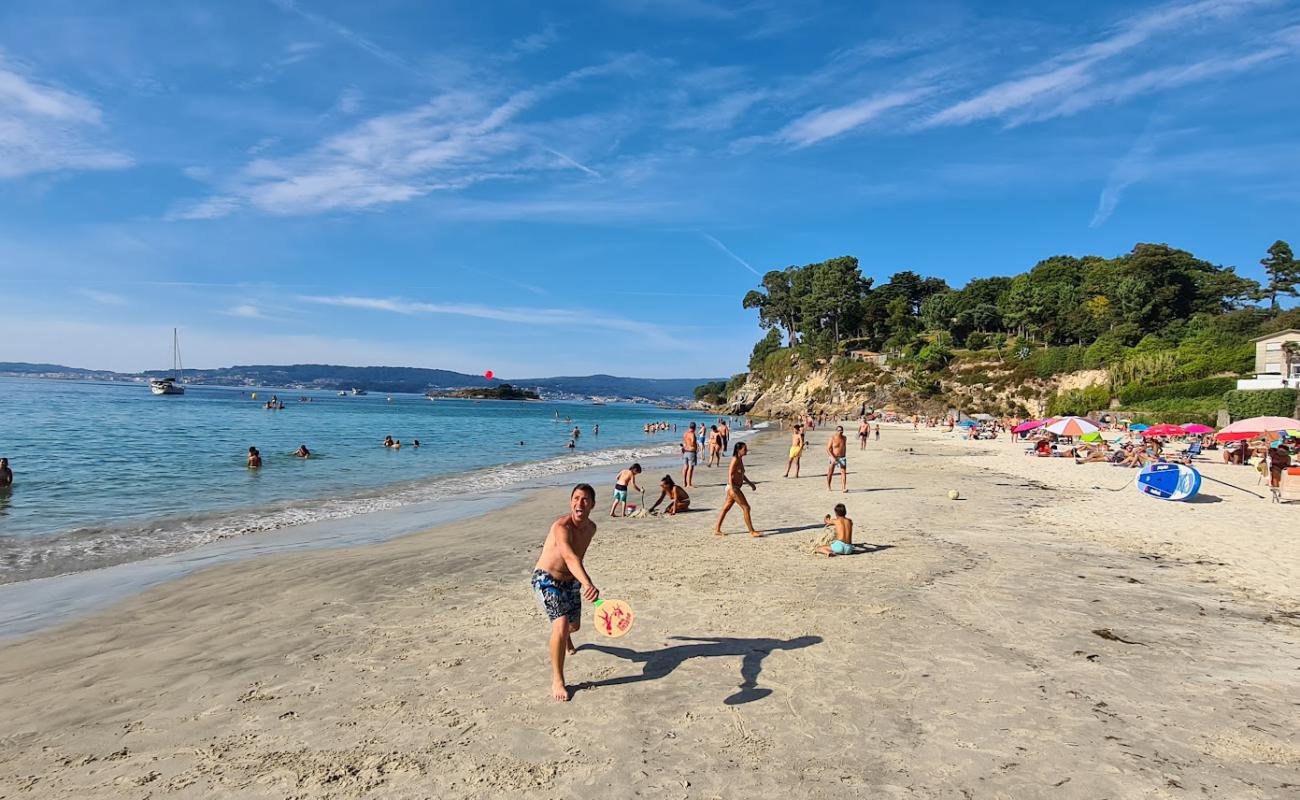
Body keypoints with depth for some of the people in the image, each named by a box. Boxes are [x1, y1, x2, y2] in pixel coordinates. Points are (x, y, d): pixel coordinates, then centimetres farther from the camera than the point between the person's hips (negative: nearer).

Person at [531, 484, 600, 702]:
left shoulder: (591, 528, -6)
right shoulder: (562, 526, -32)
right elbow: (570, 558, -49)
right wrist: (588, 585, -63)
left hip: (571, 580, 7)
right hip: (546, 580, -7)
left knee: (574, 625, 24)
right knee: (561, 625, -25)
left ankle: (566, 639, 63)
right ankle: (557, 682, -9)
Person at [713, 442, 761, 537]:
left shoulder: (740, 459, 11)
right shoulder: (735, 459, -16)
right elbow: (730, 474, -24)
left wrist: (750, 483, 29)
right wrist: (732, 487, -35)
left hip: (735, 488, 10)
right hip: (733, 488, -10)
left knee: (726, 508, 13)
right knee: (746, 508, -6)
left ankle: (717, 530, 19)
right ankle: (752, 531, 0)